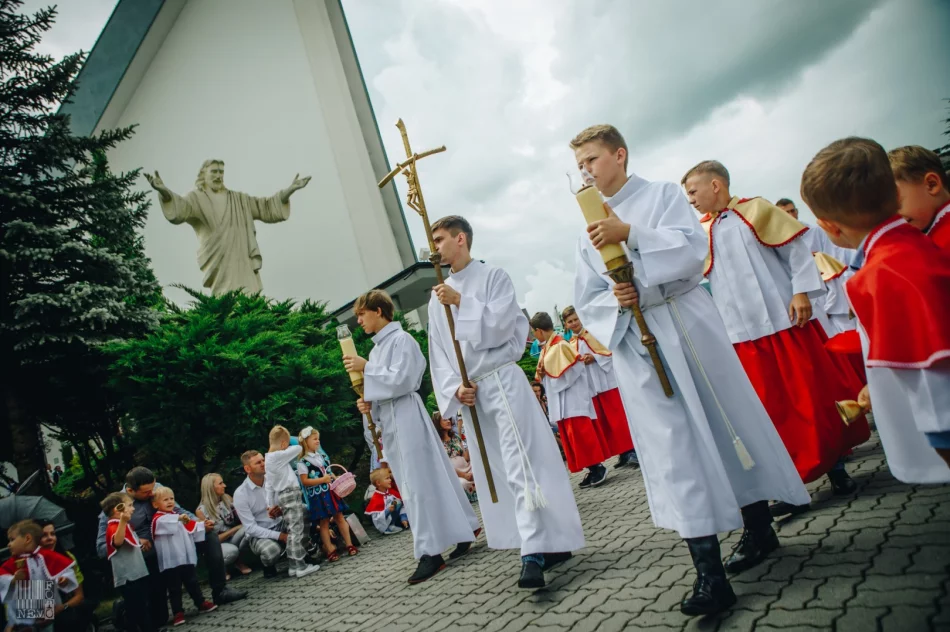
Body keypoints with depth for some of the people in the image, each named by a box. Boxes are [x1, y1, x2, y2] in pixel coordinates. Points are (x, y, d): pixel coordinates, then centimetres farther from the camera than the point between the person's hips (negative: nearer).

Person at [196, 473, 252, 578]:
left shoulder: (227, 498, -2)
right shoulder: (201, 511, -14)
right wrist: (236, 528, -18)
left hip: (232, 538, 4)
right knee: (232, 550, -36)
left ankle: (237, 561, -1)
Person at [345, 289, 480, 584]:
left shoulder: (401, 339, -9)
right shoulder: (377, 347, 16)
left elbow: (401, 380, -17)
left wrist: (365, 368, -12)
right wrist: (368, 402, 2)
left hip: (405, 415, -9)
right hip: (387, 419, 9)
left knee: (419, 481, -6)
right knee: (413, 483, 11)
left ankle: (431, 552, 0)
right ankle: (463, 528, 22)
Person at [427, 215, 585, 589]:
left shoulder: (493, 277, 1)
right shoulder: (438, 297, 13)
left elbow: (501, 325, -13)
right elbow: (438, 353, 9)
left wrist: (462, 302, -14)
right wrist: (455, 388, -5)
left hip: (502, 381, -6)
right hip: (470, 392, 6)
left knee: (521, 467, -11)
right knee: (499, 472, 8)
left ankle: (533, 555, -10)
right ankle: (550, 544, 18)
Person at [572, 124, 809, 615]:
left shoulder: (663, 195, 5)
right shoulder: (588, 233, 14)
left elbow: (691, 250, -12)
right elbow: (586, 304, 9)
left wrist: (630, 233, -23)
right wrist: (615, 301, -12)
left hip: (687, 325, -2)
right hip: (633, 342, 2)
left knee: (728, 422, 7)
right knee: (672, 448, -3)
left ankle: (760, 529, 30)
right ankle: (708, 573, 0)